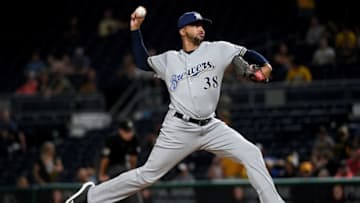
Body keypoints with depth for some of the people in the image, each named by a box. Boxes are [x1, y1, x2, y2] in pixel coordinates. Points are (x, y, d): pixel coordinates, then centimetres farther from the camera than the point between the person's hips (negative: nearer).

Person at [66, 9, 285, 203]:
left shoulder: (217, 50, 5)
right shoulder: (170, 59, 8)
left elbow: (247, 53, 4)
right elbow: (143, 62, 15)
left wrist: (265, 65, -15)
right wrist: (135, 30, 9)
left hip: (210, 127, 2)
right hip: (179, 129, -2)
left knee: (251, 154, -13)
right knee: (147, 175, 0)